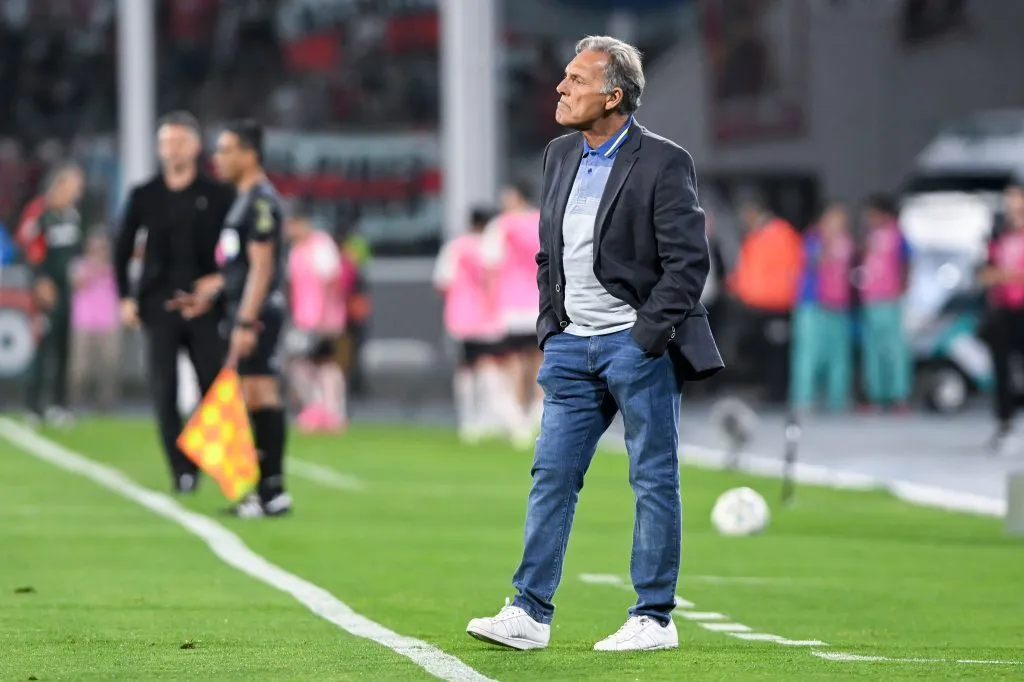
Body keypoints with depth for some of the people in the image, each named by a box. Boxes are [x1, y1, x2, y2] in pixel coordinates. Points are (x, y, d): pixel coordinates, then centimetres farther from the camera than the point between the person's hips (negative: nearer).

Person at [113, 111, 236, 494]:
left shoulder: (218, 195, 4)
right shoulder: (144, 196, 8)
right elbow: (123, 249, 12)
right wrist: (125, 297, 3)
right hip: (159, 304, 1)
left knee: (214, 386, -5)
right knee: (164, 391, -4)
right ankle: (182, 472, 0)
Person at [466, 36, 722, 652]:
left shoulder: (663, 162, -10)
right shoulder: (561, 156, 11)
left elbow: (689, 261, -12)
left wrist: (644, 337, -15)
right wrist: (550, 329, 10)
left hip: (638, 345, -7)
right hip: (573, 347, 7)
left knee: (654, 480, 1)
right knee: (552, 475, 3)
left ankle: (655, 618, 7)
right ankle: (530, 614, 5)